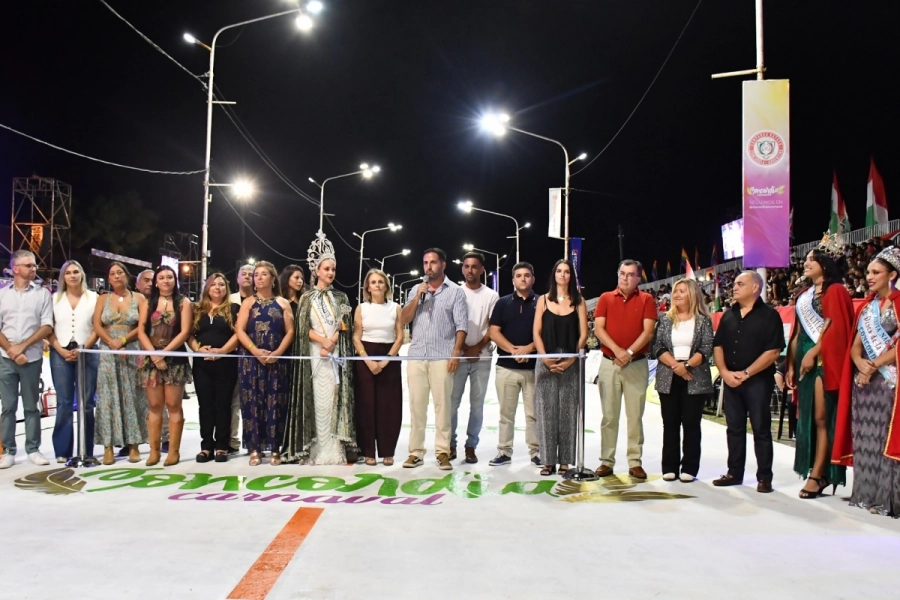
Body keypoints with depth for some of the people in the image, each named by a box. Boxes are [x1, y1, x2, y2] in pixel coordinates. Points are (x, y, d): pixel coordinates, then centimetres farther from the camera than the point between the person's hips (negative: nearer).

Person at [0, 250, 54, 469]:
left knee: (31, 406, 5)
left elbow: (47, 327, -3)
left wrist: (22, 346, -10)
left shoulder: (42, 293, 4)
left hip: (32, 358, -1)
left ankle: (33, 449, 13)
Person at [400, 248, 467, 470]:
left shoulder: (455, 291, 4)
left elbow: (461, 325, -1)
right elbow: (404, 319, 8)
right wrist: (418, 297, -4)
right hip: (416, 355, 3)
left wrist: (456, 352, -12)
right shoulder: (416, 289, 15)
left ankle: (443, 452, 3)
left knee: (442, 404, -2)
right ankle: (415, 452, 8)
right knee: (416, 404, 4)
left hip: (443, 356, -3)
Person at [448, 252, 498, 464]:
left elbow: (493, 328, 2)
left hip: (482, 358, 0)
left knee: (477, 404, 3)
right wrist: (464, 348, -8)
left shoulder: (491, 296, 4)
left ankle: (471, 446, 11)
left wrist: (477, 348, -9)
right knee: (452, 401, 0)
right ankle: (451, 444, 11)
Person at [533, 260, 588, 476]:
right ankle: (548, 460, 8)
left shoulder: (578, 301, 5)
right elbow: (537, 333, 3)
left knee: (567, 411, 1)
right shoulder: (543, 300, 7)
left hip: (570, 363, -1)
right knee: (546, 410, 1)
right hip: (546, 362, 1)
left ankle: (565, 461, 8)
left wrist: (571, 359, -11)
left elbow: (583, 334, 0)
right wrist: (546, 359, -9)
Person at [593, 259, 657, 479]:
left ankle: (635, 462, 9)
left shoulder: (646, 300, 3)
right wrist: (617, 351, -15)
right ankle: (606, 461, 10)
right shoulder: (605, 298, 6)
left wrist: (629, 353, -16)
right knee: (609, 415, 4)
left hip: (637, 364, -1)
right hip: (609, 363, 1)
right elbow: (598, 328, -3)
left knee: (635, 415, 3)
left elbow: (648, 331, -6)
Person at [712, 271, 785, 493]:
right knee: (734, 428, 10)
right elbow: (718, 345, 13)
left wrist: (746, 373, -15)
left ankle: (764, 477, 8)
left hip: (758, 380, -5)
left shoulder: (769, 315, -5)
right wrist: (724, 372, -4)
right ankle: (734, 473, 19)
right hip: (731, 380, 6)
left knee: (761, 429, 0)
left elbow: (773, 351, -12)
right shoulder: (728, 315, 12)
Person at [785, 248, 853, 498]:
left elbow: (834, 327, -11)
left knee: (821, 418, -8)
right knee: (806, 418, 4)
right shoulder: (804, 296, 20)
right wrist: (791, 365, 11)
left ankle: (817, 475, -8)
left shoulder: (835, 291, -2)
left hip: (823, 360, -8)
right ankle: (819, 472, 8)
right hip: (804, 360, 8)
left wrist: (813, 353, -17)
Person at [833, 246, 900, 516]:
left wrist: (873, 366, -13)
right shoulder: (866, 307, 16)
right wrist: (861, 363, -9)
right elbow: (855, 345, 11)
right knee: (865, 440, 6)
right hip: (864, 380, 6)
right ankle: (867, 495, 12)